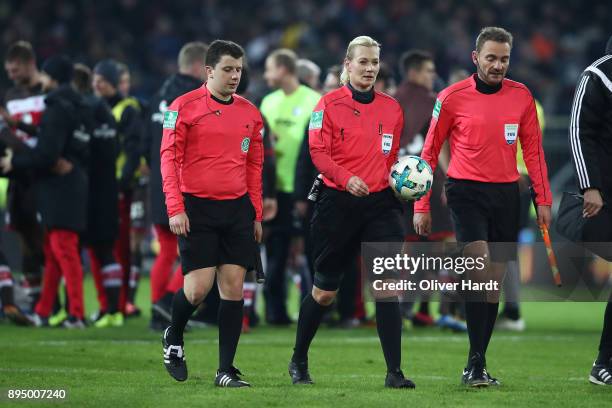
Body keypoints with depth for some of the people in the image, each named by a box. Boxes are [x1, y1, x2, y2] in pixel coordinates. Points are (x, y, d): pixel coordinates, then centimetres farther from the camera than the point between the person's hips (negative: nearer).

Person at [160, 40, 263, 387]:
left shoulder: (250, 113, 11)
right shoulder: (184, 107, -3)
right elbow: (169, 157, -5)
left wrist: (257, 214, 12)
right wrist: (175, 209, -12)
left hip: (237, 209, 4)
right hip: (197, 207, -4)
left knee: (234, 287, -1)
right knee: (198, 288, -8)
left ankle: (226, 370, 3)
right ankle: (174, 338, 23)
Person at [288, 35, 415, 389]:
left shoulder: (392, 108, 9)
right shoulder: (329, 104, -3)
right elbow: (318, 152, -10)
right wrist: (346, 178, -25)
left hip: (379, 202, 2)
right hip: (338, 203, -2)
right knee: (324, 292, 8)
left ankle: (394, 372, -10)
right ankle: (299, 361, 28)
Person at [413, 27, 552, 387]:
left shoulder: (522, 96, 4)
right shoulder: (452, 97, -4)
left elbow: (533, 149, 11)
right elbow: (430, 152, 2)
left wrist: (543, 199, 6)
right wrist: (422, 206, 1)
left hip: (506, 194, 4)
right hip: (467, 192, -4)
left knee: (494, 281, 6)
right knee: (481, 267, -21)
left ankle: (477, 365, 14)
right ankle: (476, 363, -21)